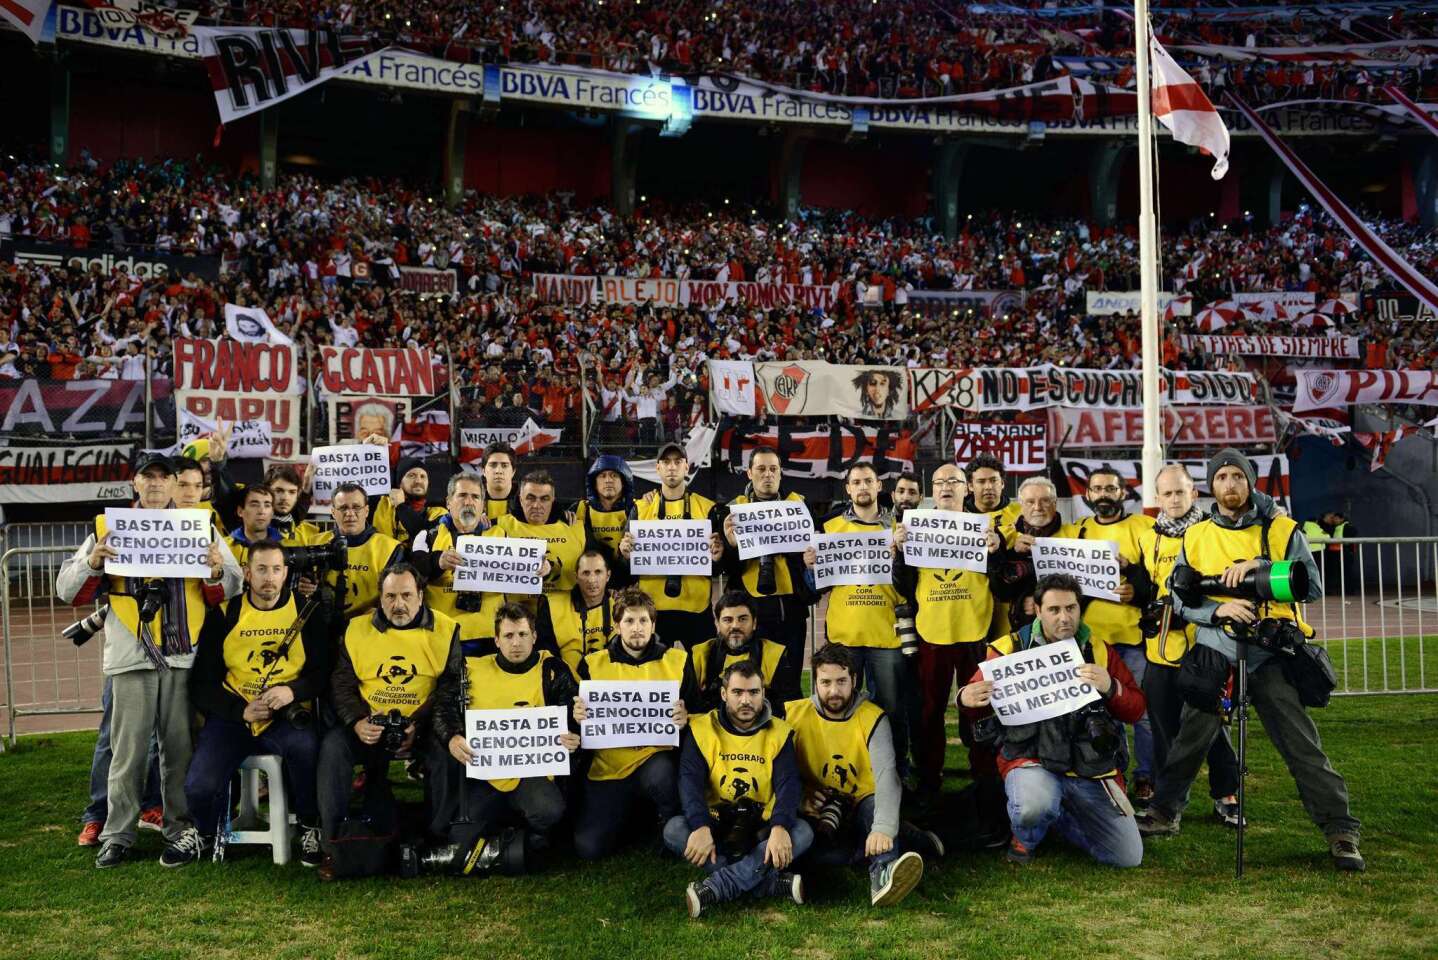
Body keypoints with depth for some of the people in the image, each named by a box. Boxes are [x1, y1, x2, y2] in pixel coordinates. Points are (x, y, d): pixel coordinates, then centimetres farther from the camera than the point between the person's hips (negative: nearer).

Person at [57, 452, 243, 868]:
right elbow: (68, 589, 8)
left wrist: (216, 572, -15)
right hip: (131, 658, 0)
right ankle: (118, 835, 15)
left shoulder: (201, 527, 10)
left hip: (185, 655, 0)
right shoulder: (108, 527, 10)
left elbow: (232, 589, 7)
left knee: (180, 749, 5)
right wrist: (93, 563, -11)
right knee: (128, 751, 4)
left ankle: (181, 830, 16)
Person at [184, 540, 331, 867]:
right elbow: (202, 683, 4)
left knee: (304, 745, -36)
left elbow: (323, 672, 1)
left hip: (286, 716, -1)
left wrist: (293, 690, -19)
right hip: (232, 716, 1)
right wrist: (242, 710, -12)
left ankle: (310, 829, -9)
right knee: (199, 787, -21)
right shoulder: (224, 615, 4)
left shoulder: (307, 611, 2)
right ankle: (207, 834, 18)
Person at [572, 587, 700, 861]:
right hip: (609, 766, 2)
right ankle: (630, 809, 22)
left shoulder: (677, 661, 3)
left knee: (660, 774, -39)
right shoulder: (593, 664, 4)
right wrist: (578, 715, -15)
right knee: (588, 846, -12)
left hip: (656, 756, -2)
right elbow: (580, 712, 8)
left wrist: (686, 716, -19)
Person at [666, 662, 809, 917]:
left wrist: (780, 827, -31)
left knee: (802, 833, -28)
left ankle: (715, 888, -31)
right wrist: (701, 827, -32)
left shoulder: (779, 733, 0)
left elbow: (788, 784, -11)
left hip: (762, 829, 0)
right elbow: (690, 781, -13)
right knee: (674, 830, -29)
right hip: (715, 825, 0)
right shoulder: (702, 729, -2)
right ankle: (772, 882, -31)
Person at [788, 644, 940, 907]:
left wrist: (883, 828, -42)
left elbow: (888, 777, -25)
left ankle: (883, 875, -53)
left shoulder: (872, 718, -11)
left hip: (862, 809, 0)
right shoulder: (794, 715, -5)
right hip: (819, 816, 1)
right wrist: (799, 799, -20)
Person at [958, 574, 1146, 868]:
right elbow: (976, 697, 4)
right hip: (1031, 760, -3)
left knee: (1129, 857, -2)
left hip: (1091, 769, 4)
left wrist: (1110, 687, -17)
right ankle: (1025, 838, 3)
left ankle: (1057, 816, 25)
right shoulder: (1010, 648, -2)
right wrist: (966, 698, -21)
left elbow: (1136, 709, 5)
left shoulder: (1099, 650, 6)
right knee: (1035, 805, -38)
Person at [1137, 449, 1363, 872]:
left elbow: (1312, 586, -7)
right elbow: (1181, 599, 4)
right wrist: (1218, 609, -16)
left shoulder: (1282, 530, 3)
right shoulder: (1195, 536, 8)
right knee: (1190, 738, 7)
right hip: (1214, 651, 2)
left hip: (1271, 655, -2)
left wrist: (1258, 567, -21)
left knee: (1302, 745, -4)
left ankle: (1340, 830, 5)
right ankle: (1165, 812, 24)